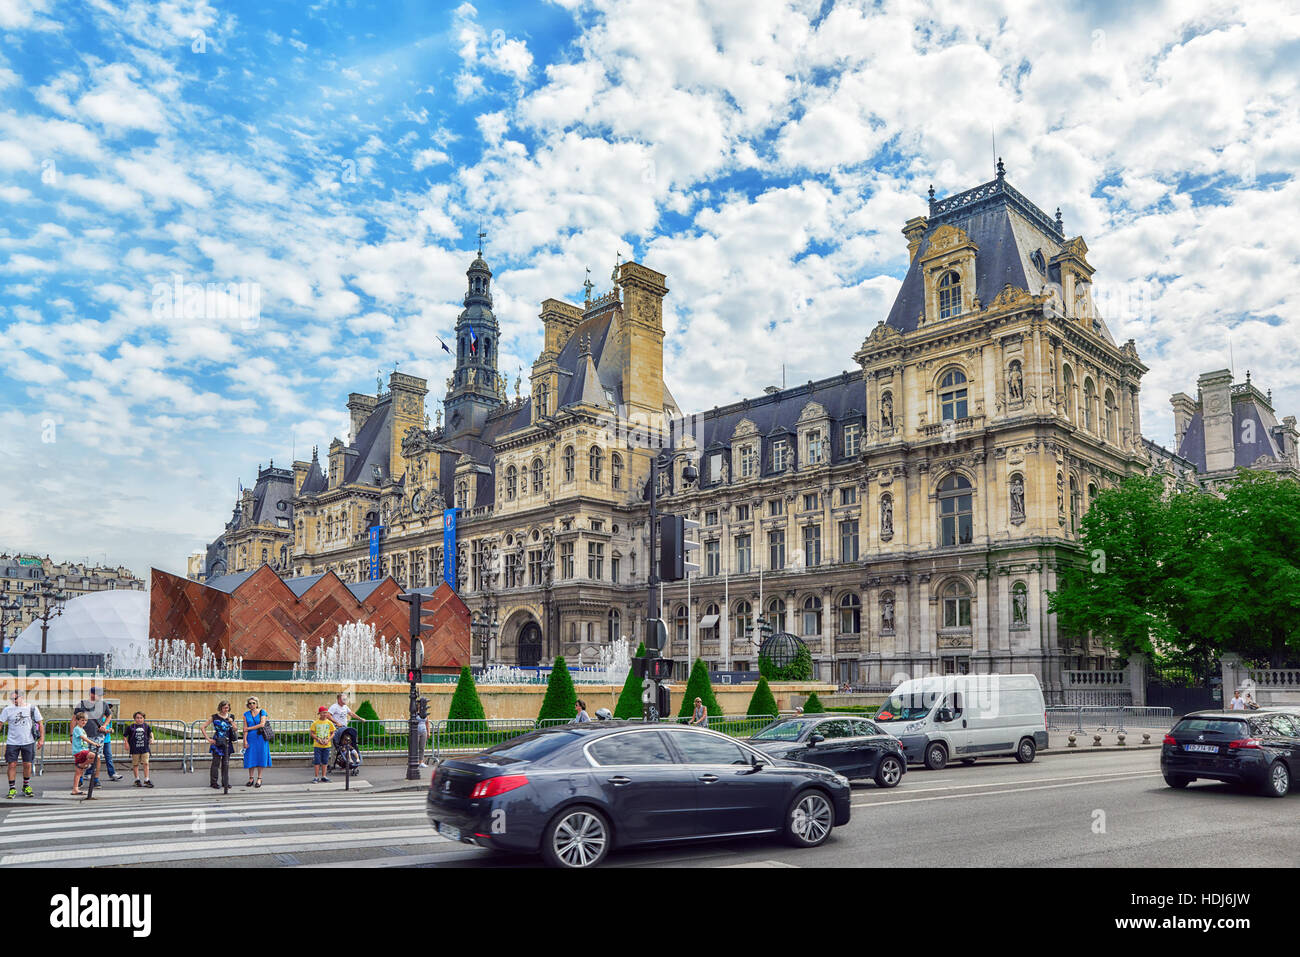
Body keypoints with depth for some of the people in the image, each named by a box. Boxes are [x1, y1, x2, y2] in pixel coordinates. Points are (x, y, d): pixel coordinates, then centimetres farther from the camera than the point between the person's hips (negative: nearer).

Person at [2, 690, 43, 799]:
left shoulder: (32, 708, 3)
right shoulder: (8, 710, 3)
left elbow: (40, 723, 7)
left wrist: (41, 738, 1)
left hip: (28, 742, 0)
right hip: (12, 742, 0)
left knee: (27, 765, 5)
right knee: (12, 765, -4)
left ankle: (26, 787, 21)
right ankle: (12, 789, 6)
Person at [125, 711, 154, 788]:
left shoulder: (146, 726, 7)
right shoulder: (131, 727, 3)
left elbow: (150, 732, 8)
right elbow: (125, 736, 9)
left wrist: (152, 739, -11)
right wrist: (127, 744, -1)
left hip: (145, 748, 0)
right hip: (135, 749, 0)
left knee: (146, 764, -5)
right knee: (135, 764, 7)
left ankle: (146, 780, -1)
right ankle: (137, 780, 21)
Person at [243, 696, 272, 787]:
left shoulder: (262, 712, 2)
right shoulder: (246, 714, 7)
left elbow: (262, 724, -8)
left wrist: (249, 728, -6)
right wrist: (245, 740, -6)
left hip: (260, 738, -2)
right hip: (250, 738, 2)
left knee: (260, 757, 0)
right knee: (250, 758, 1)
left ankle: (259, 779, 6)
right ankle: (251, 779, 11)